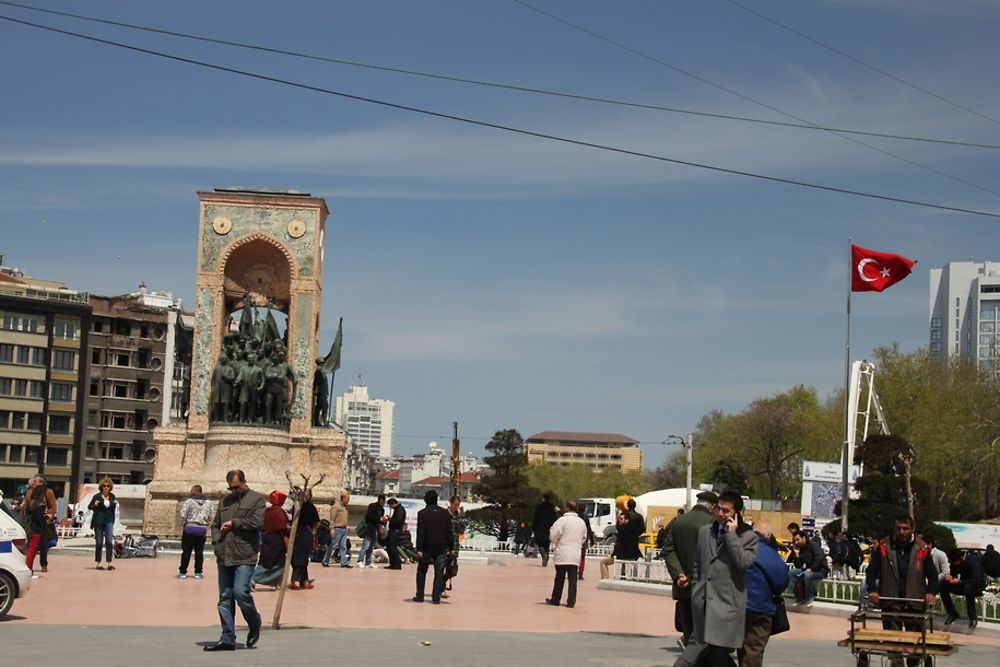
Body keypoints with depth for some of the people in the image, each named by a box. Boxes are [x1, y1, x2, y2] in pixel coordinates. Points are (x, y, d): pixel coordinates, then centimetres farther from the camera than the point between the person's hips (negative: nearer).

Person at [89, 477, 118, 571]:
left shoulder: (112, 496, 6)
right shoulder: (97, 496, -5)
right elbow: (89, 506, 3)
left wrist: (115, 504, -2)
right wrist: (95, 505, -17)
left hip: (109, 521, 2)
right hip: (98, 521, -2)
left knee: (109, 541, -10)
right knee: (99, 542, 4)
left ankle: (109, 563, -12)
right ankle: (98, 563, 13)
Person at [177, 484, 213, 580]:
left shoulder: (189, 501, -9)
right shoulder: (208, 503, 4)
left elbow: (182, 516, -10)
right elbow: (210, 518, 6)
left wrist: (186, 521, 8)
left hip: (190, 527, -3)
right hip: (202, 529, 3)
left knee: (186, 551, 3)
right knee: (199, 552, 8)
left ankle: (182, 572, 5)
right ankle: (198, 572, 9)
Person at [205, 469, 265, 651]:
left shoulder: (257, 499, 1)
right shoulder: (225, 501, 18)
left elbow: (257, 522, -13)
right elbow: (215, 525, 24)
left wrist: (233, 523, -8)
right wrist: (217, 542, 6)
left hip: (245, 557, -6)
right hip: (224, 557, 6)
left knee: (240, 592, -16)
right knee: (225, 598, 5)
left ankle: (254, 626, 10)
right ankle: (227, 639, 10)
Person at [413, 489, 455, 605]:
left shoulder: (422, 513, -6)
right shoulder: (445, 513, 3)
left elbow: (420, 532, -10)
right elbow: (449, 532, 4)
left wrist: (419, 549, -10)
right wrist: (451, 548, 9)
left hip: (427, 547, -2)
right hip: (441, 547, 2)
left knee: (421, 571, 12)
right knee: (439, 573, 4)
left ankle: (420, 596, 11)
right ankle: (436, 597, 0)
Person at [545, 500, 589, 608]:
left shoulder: (562, 520, -10)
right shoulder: (581, 522, 8)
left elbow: (553, 536, -10)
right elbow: (584, 538, 16)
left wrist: (553, 542, 10)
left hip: (562, 553, -4)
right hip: (576, 554, 4)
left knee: (559, 578, 5)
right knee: (573, 579, 5)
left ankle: (555, 600, 14)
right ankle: (571, 601, 3)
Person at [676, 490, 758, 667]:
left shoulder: (749, 537, 1)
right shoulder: (704, 531, 16)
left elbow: (744, 564, -14)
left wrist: (731, 535, -12)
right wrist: (696, 590, 15)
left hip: (726, 604, -5)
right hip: (703, 603, 5)